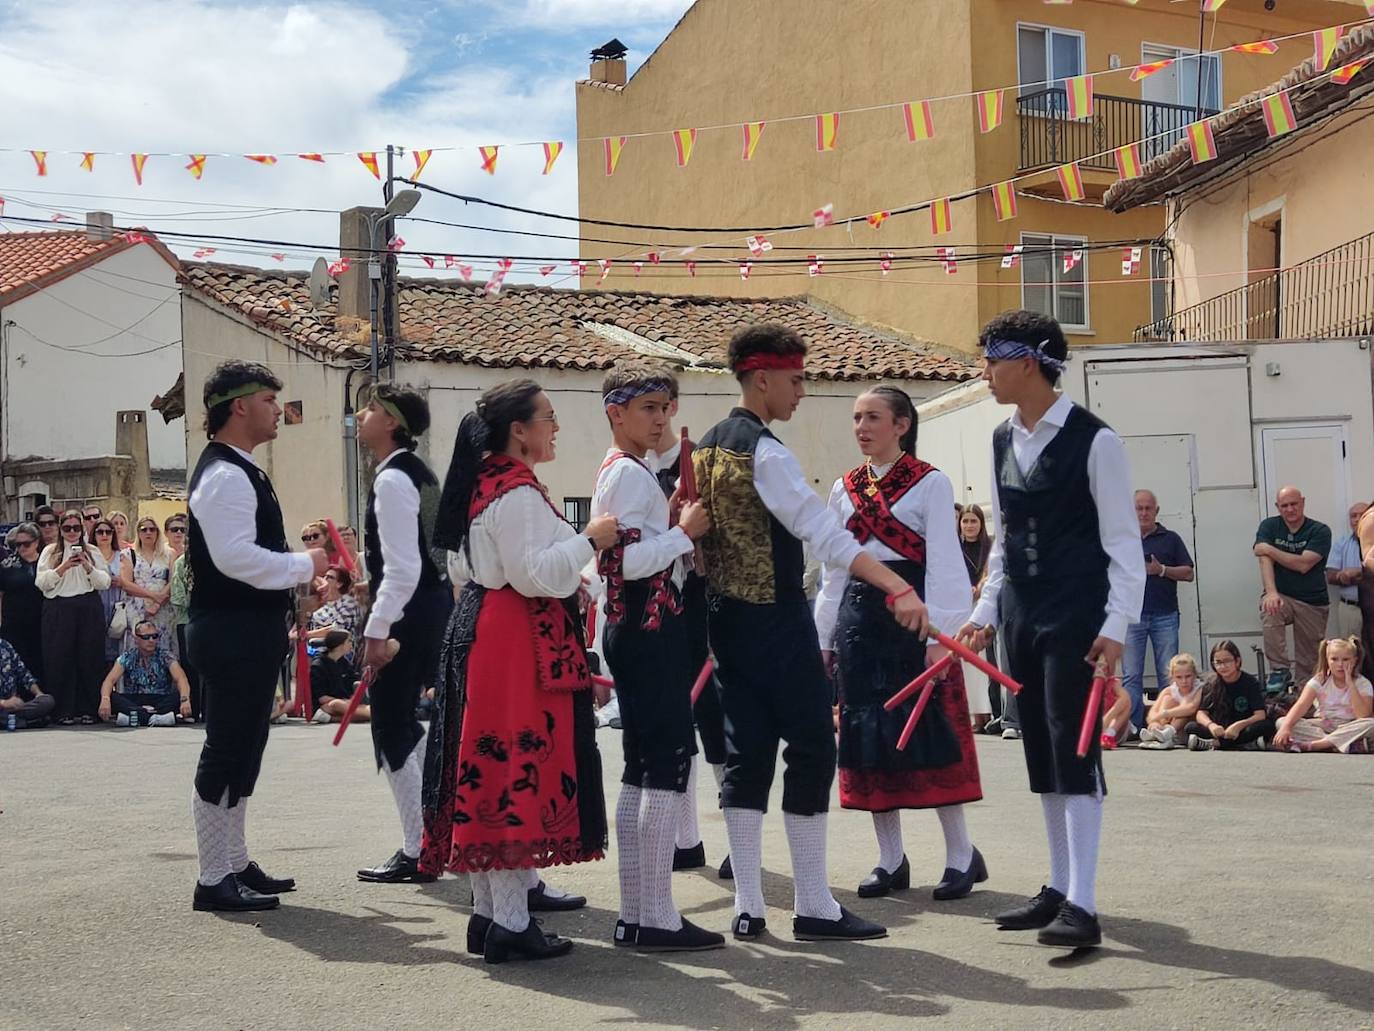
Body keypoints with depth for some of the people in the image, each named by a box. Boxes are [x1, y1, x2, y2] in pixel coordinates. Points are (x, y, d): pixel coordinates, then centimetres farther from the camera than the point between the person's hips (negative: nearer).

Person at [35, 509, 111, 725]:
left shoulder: (92, 552, 12)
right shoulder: (50, 552, 8)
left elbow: (105, 583, 5)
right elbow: (41, 582, -2)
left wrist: (88, 567, -10)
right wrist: (63, 567, -12)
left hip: (89, 611, 1)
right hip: (59, 610, -1)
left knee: (89, 660, 1)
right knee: (60, 660, -3)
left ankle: (87, 709, 6)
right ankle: (64, 710, 2)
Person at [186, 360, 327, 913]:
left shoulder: (239, 471, 17)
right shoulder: (225, 475, -17)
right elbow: (235, 557, -26)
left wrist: (294, 565, 14)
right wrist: (304, 565, -16)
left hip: (249, 629, 11)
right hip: (233, 632, -11)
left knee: (242, 749, 16)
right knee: (226, 752, -4)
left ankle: (234, 864, 26)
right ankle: (214, 879, 3)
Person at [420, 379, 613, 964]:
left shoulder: (483, 484, 16)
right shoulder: (517, 492, -15)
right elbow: (532, 572, -22)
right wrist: (589, 539, -12)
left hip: (480, 628, 11)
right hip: (518, 641, -10)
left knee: (486, 769, 11)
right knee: (519, 768, -7)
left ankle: (487, 911, 17)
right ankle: (510, 922, -4)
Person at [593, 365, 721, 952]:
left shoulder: (618, 472, 20)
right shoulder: (629, 472, -12)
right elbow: (627, 561, -22)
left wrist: (677, 529, 11)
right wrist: (685, 532, -12)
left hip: (634, 629, 11)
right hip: (650, 627, -11)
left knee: (641, 771, 10)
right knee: (670, 763, -9)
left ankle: (634, 915, 14)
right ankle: (657, 919, -7)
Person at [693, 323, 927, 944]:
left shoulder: (707, 447, 12)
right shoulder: (765, 451, -15)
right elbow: (823, 532, -26)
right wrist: (899, 589, -32)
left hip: (728, 618, 9)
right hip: (777, 619, -9)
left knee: (747, 753, 8)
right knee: (810, 750, -1)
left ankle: (747, 907, 9)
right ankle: (813, 907, 4)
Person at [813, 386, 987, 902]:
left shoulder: (930, 483, -2)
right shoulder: (844, 489, 13)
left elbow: (943, 561, -7)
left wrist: (940, 634, -14)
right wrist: (824, 637, 13)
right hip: (859, 617, 5)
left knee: (929, 732, -4)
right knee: (868, 734, 6)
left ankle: (961, 853, 8)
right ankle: (891, 858, 15)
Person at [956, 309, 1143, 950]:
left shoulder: (1093, 441, -10)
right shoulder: (1001, 442, 10)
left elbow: (1123, 543, -10)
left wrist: (1115, 628, -16)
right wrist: (985, 613, 12)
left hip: (1076, 616, -7)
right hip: (1020, 614, 7)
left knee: (1074, 749, -8)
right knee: (1041, 753, 11)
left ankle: (1081, 905, -5)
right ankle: (1059, 889, 21)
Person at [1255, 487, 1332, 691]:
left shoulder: (1320, 531, -4)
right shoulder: (1269, 526, 2)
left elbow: (1303, 565, -16)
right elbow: (1265, 560, -13)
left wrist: (1269, 549, -13)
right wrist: (1271, 593, -29)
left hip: (1312, 602, 0)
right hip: (1281, 596, 0)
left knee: (1309, 659, 0)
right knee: (1269, 612, -33)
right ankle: (1280, 669, -23)